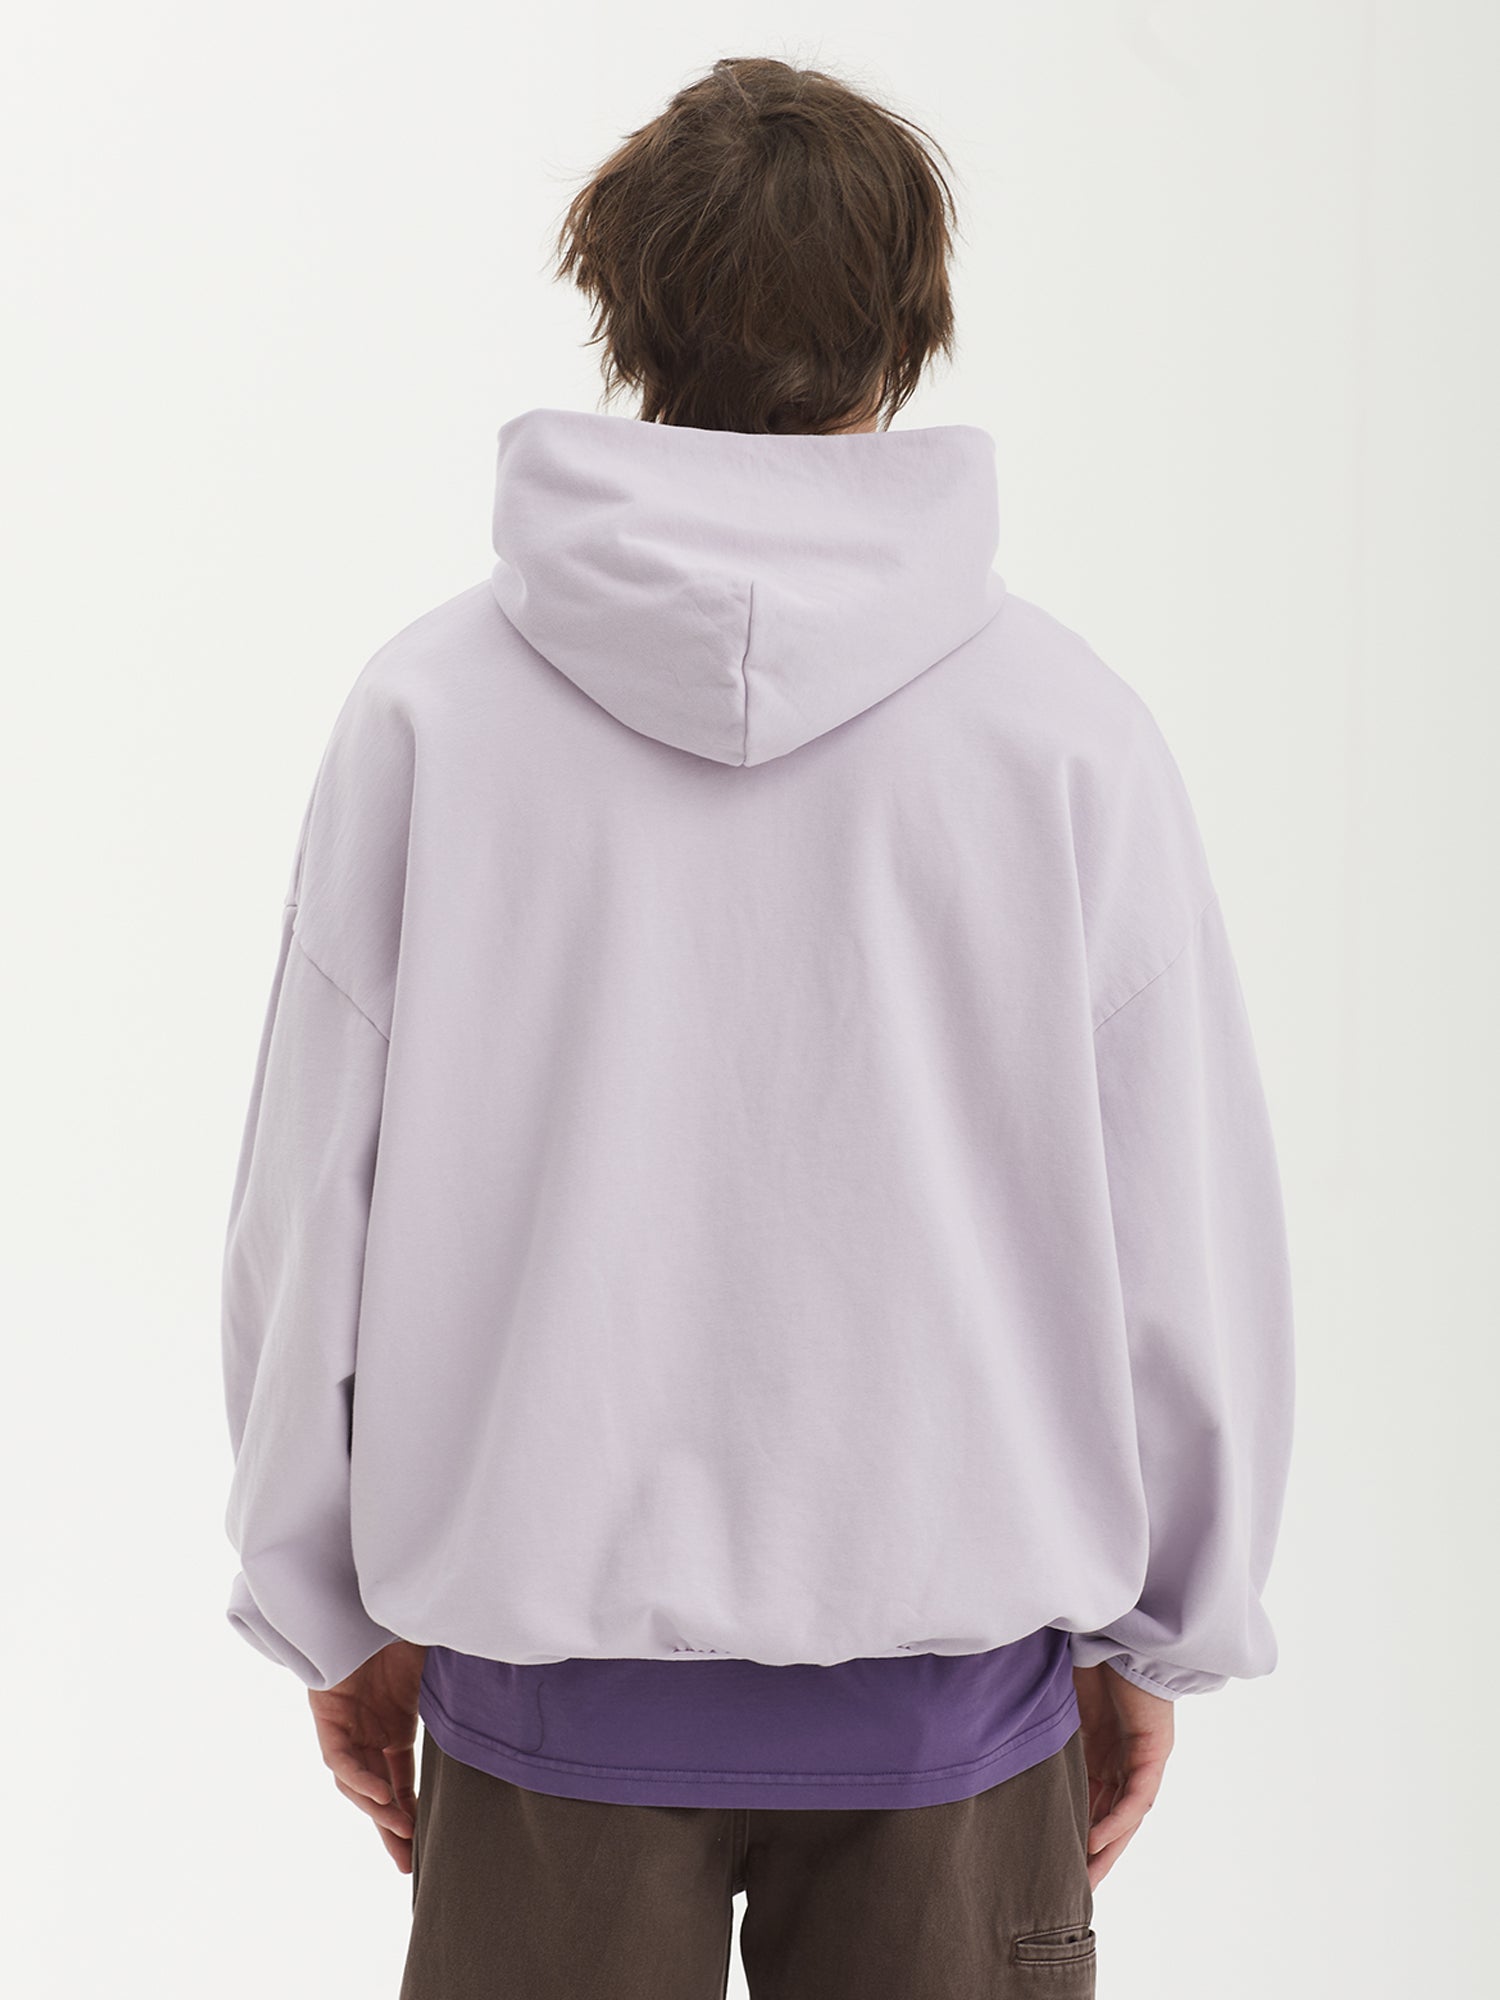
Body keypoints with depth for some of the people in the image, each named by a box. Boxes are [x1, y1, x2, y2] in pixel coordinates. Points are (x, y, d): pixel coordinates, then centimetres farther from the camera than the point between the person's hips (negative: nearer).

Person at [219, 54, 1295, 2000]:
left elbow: (311, 1201, -2)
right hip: (954, 1671, 0)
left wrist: (338, 1606, 11)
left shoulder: (431, 702, -6)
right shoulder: (1065, 719, -8)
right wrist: (1153, 1632, 10)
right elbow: (1190, 1233, -3)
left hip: (548, 1665, 1)